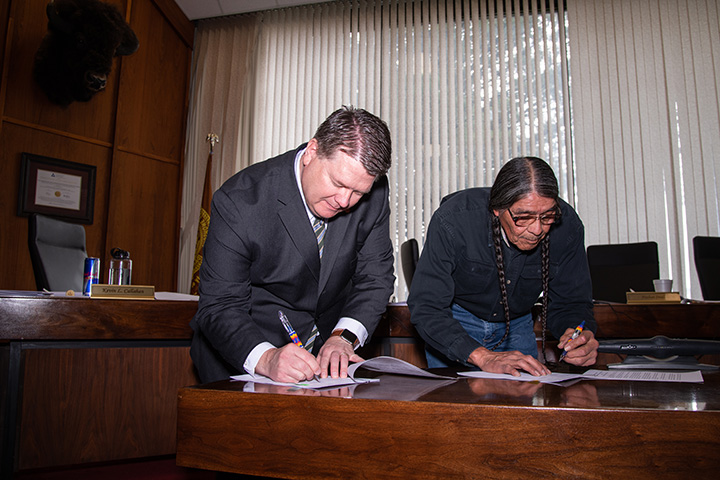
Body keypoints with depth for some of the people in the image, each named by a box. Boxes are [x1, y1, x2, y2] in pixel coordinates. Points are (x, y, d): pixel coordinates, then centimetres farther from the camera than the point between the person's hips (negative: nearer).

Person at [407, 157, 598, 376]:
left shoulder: (567, 225, -22)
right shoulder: (453, 220, -33)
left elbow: (568, 303, -10)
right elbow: (426, 307, -34)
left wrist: (582, 336, -32)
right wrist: (483, 356, -46)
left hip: (517, 325, 3)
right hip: (454, 324, -2)